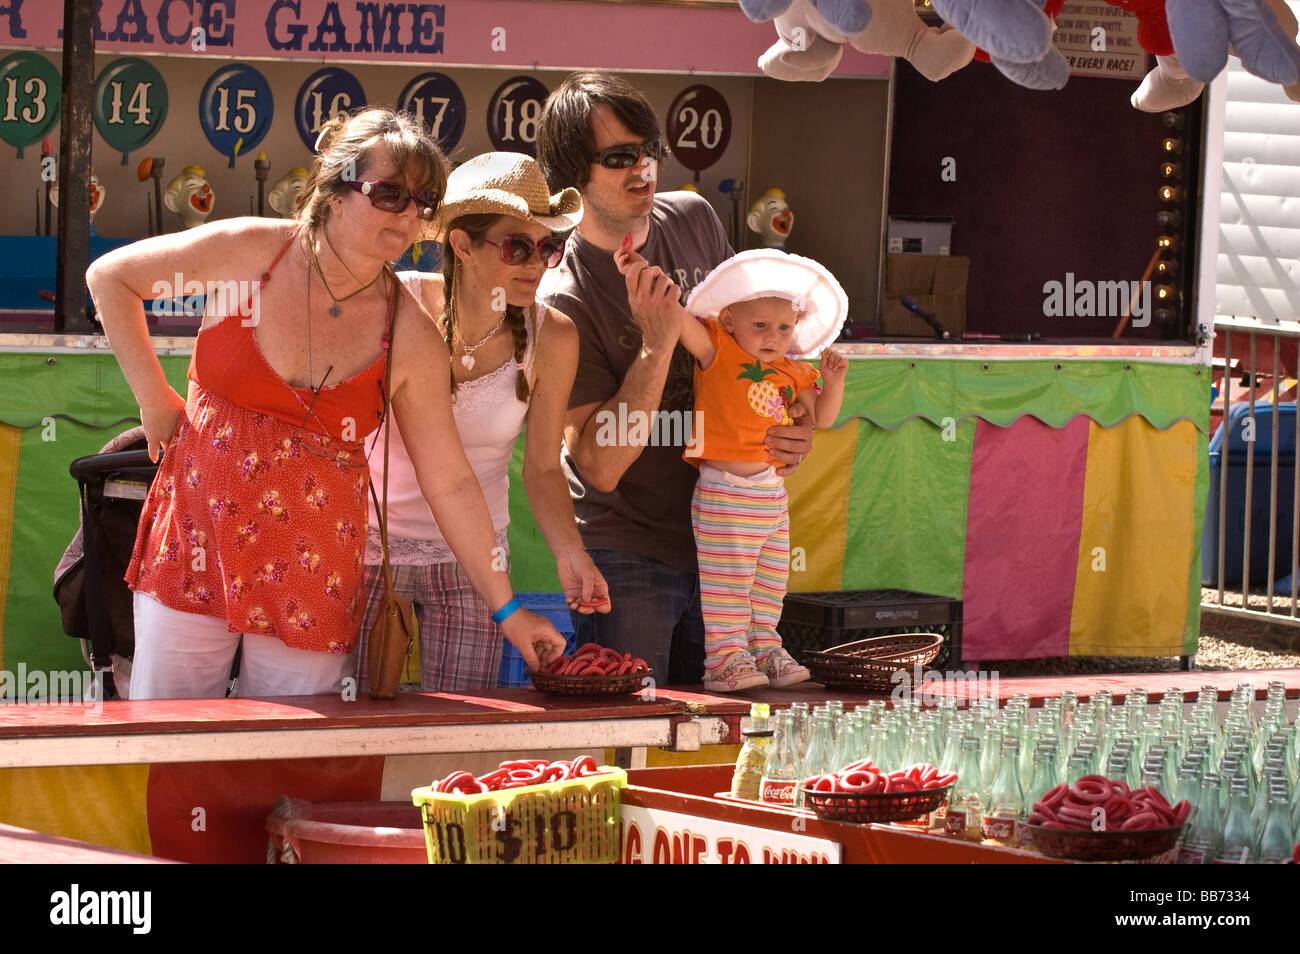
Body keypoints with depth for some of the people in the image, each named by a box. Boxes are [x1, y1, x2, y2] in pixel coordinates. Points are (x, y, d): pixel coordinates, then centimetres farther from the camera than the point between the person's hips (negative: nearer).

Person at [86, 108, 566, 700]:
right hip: (193, 547, -1)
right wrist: (153, 397, 3)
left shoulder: (410, 337, -4)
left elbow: (450, 484, 2)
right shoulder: (249, 252, -7)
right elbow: (109, 277, 7)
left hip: (311, 575, 1)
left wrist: (506, 611, 2)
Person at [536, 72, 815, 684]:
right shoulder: (562, 300, -17)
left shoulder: (694, 221, 2)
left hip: (717, 537, 6)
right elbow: (599, 465, -21)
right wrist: (657, 347, -28)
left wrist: (785, 430, 1)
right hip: (627, 557, -6)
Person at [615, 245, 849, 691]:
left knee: (770, 579, 14)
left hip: (772, 494, 7)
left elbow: (821, 418, 18)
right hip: (724, 495, -7)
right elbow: (679, 316, -17)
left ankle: (763, 646, 25)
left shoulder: (791, 375, 12)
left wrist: (833, 381, 0)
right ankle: (725, 655, -2)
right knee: (726, 579, -5)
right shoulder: (717, 352, -6)